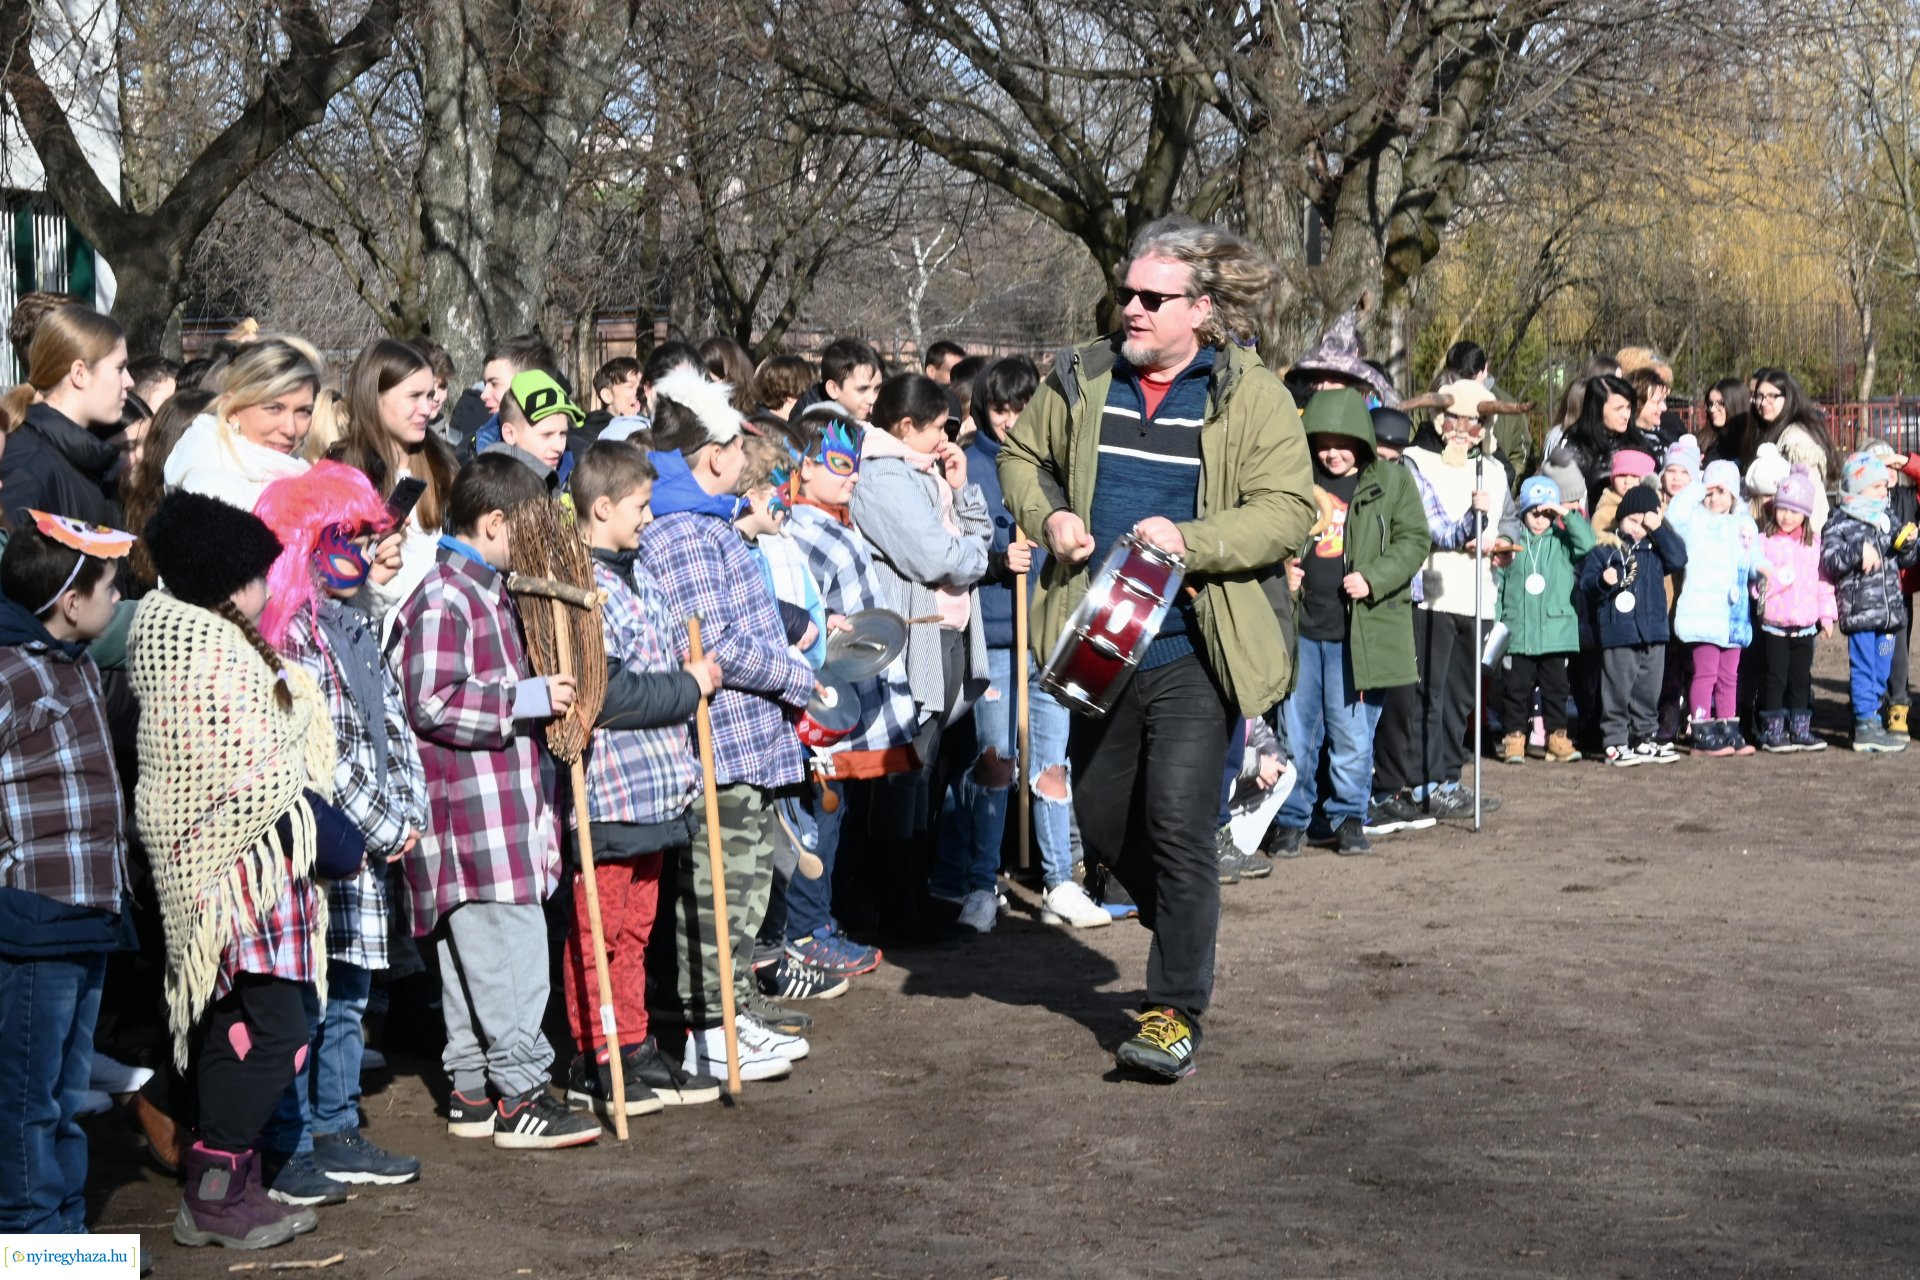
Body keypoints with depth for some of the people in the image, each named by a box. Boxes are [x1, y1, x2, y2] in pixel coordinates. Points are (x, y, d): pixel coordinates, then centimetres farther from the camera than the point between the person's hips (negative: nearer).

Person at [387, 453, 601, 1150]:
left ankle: (471, 1091, 20)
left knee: (472, 953, 14)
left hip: (504, 812, 10)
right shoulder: (442, 601, -14)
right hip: (471, 816, -10)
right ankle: (519, 1096, -4)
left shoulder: (487, 593, 19)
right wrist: (530, 698, -21)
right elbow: (432, 702, -23)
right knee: (513, 950, -9)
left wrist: (546, 694, 20)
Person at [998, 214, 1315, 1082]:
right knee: (1099, 816, 13)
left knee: (1178, 822, -13)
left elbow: (1287, 512, -10)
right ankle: (1187, 928, 39)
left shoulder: (1251, 397, -6)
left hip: (1195, 651, -5)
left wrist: (1191, 542, -24)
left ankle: (1177, 1010, -1)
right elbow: (1021, 453, 21)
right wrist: (1046, 515, 0)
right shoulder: (1081, 381, 6)